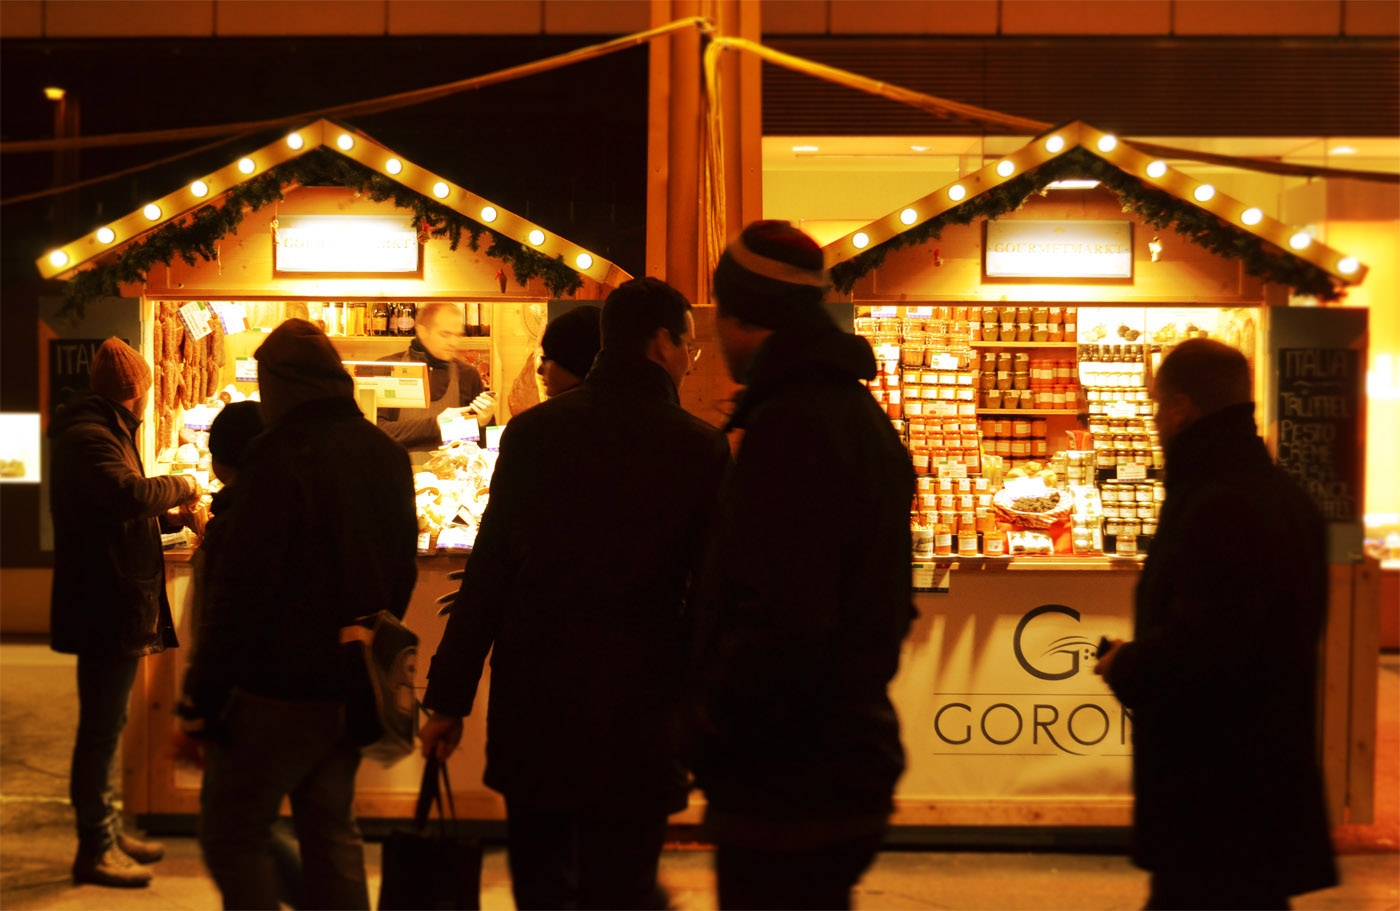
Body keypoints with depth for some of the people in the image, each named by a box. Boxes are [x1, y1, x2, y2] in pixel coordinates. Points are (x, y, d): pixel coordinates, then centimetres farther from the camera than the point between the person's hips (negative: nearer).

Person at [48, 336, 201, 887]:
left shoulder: (103, 431, 19)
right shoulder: (88, 436, -16)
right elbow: (128, 494, -34)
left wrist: (171, 511, 22)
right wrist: (180, 487, -18)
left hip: (116, 606, 11)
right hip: (106, 608, -11)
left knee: (106, 724, 18)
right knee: (100, 728, -4)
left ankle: (107, 830, 29)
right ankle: (94, 849, 4)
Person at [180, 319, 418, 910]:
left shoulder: (280, 457, -16)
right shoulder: (389, 456, 8)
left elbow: (242, 588, -18)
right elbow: (401, 576, 16)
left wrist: (207, 690, -12)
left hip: (280, 689, -7)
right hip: (353, 688, 8)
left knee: (231, 831, 3)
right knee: (331, 831, 16)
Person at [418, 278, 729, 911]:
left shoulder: (531, 433, 1)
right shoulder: (701, 449, -6)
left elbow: (488, 572, 1)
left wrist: (449, 697, 7)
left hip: (528, 704, 3)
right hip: (633, 716, -3)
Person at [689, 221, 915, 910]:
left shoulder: (791, 424, -19)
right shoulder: (858, 411, 15)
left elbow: (783, 627, -26)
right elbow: (886, 606, 22)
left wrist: (712, 716, -12)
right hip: (853, 763, 10)